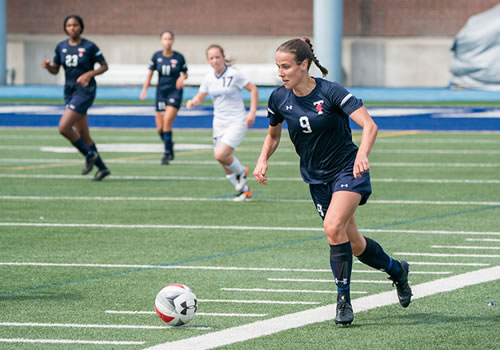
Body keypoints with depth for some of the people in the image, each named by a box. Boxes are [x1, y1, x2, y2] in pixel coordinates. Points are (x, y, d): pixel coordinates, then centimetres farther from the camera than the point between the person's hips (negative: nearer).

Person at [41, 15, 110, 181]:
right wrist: (47, 66, -12)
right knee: (83, 135, 9)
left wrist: (90, 74, -20)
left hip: (85, 91, -6)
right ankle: (102, 168, 22)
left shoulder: (89, 47, -10)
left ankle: (89, 154, 2)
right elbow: (55, 70, 11)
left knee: (63, 127, -18)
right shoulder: (61, 47, 5)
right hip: (70, 92, 6)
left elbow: (104, 66, -3)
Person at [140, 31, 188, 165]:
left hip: (175, 92, -3)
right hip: (161, 93, 3)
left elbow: (185, 73, 8)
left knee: (167, 121, -20)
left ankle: (167, 153, -11)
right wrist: (144, 89, -5)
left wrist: (182, 78, -15)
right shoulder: (157, 56, -1)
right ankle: (170, 145, 34)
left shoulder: (179, 57, -5)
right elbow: (150, 73, 5)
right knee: (160, 128, 3)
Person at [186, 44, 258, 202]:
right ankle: (244, 190, 22)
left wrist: (252, 112, -12)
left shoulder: (234, 75, -11)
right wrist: (193, 102, -11)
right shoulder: (208, 78, 4)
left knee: (220, 154, -22)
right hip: (219, 122, 6)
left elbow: (253, 89, -5)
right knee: (224, 162, 6)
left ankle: (241, 172, 7)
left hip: (237, 122, -6)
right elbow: (200, 97, 13)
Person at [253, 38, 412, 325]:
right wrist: (263, 159, -3)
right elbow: (273, 135, 16)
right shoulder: (279, 98, -3)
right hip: (317, 179, 5)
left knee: (334, 227, -28)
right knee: (354, 245, 8)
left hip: (348, 170, -5)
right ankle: (397, 270, 37)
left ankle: (344, 300, -16)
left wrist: (362, 154, -43)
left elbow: (369, 125, -26)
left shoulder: (331, 92, -19)